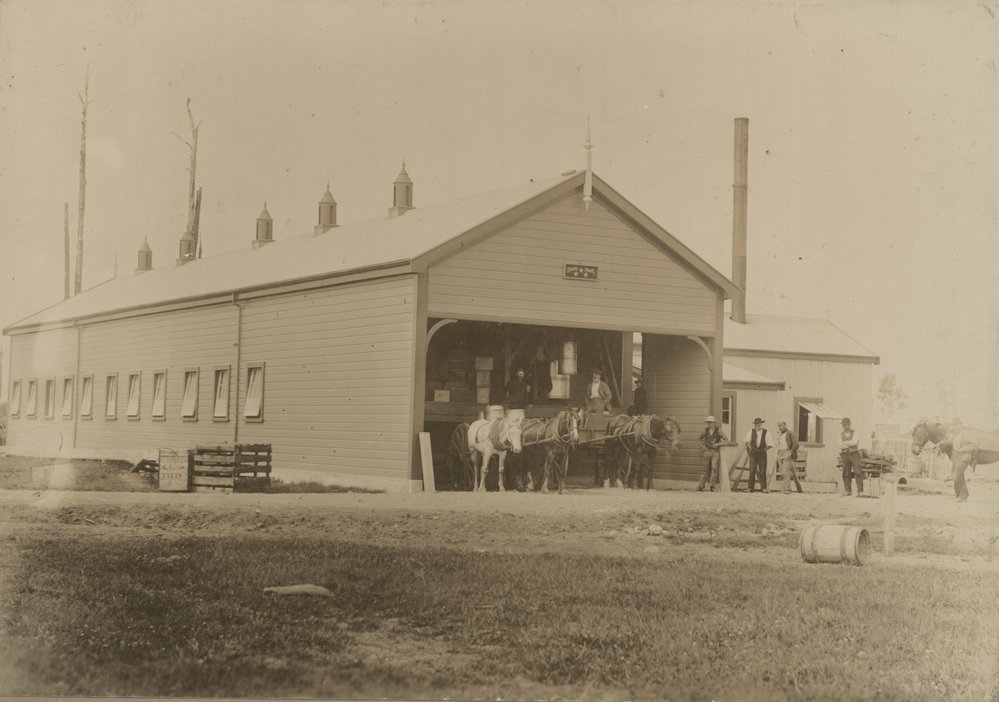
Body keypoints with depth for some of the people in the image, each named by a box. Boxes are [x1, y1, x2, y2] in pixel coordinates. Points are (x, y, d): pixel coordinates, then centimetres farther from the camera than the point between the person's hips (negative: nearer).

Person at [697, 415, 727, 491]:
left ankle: (712, 486, -14)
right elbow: (699, 439, 21)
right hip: (707, 451, 2)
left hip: (715, 452, -2)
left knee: (714, 467, -17)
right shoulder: (705, 431, 6)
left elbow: (726, 439, -1)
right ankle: (700, 487, 10)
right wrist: (702, 446, 6)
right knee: (706, 469, 4)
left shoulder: (718, 431, -2)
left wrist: (718, 444, -12)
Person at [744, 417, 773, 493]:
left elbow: (770, 445, 2)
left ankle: (763, 488, 5)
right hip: (753, 454, 1)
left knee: (762, 471, -1)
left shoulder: (765, 433, -4)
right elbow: (747, 441, 19)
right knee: (752, 471, -3)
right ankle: (751, 488, 1)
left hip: (762, 454, -1)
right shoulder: (751, 431, 2)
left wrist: (764, 449, -3)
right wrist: (750, 448, 9)